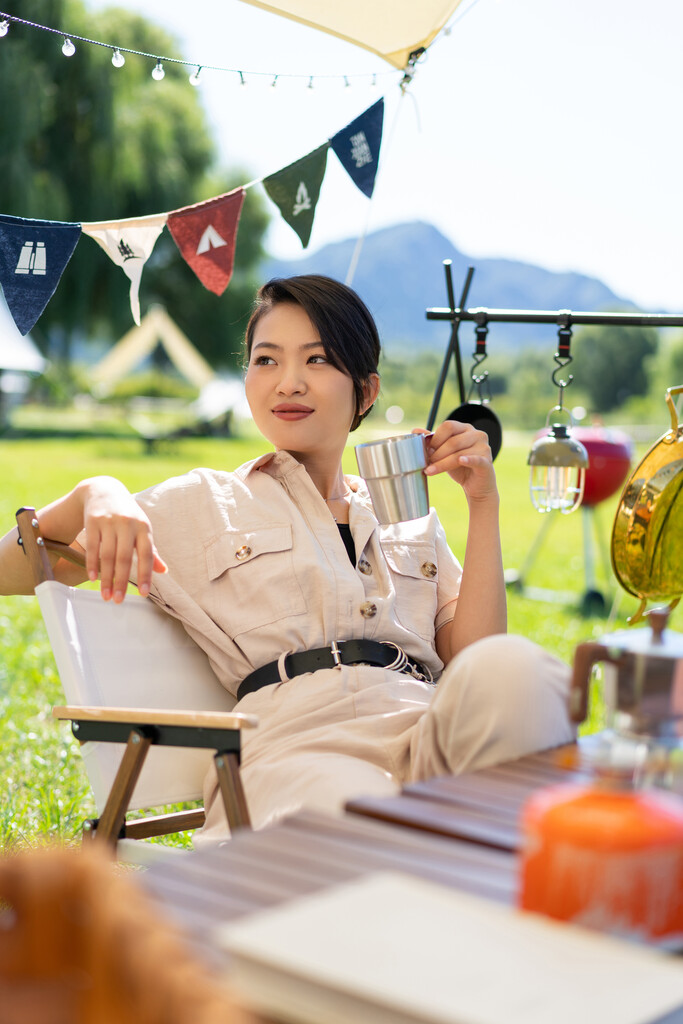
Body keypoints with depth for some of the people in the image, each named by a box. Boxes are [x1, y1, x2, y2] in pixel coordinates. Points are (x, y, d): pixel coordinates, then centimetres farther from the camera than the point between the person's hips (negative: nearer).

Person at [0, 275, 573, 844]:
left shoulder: (412, 522, 28)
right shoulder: (204, 505, 20)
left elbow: (472, 661, 13)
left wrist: (484, 504, 12)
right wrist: (95, 497, -5)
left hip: (433, 732, 4)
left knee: (513, 670, -32)